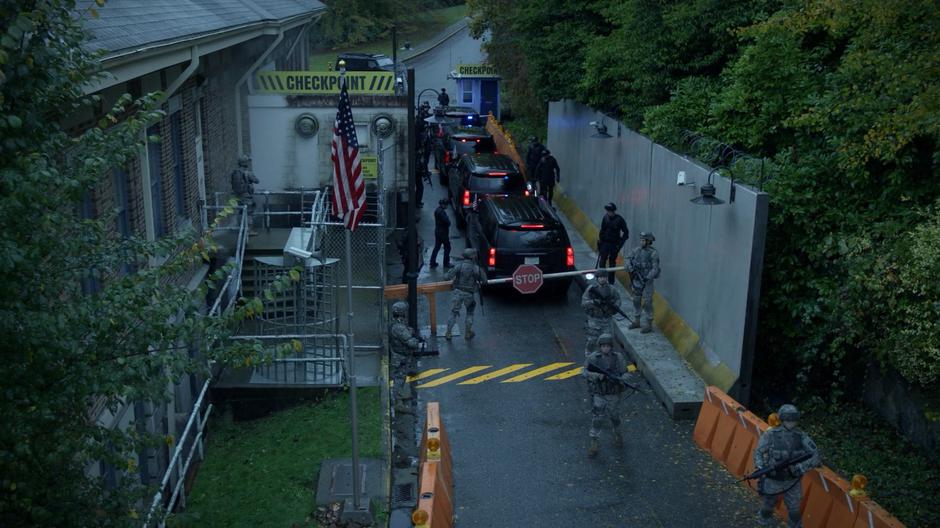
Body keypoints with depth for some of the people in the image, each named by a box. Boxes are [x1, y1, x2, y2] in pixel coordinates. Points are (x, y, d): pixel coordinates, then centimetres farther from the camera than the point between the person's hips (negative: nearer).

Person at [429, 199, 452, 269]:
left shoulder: (437, 210, 11)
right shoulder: (441, 211, -22)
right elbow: (447, 221, -26)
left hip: (437, 231, 10)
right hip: (443, 232, -10)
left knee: (436, 247, 14)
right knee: (447, 247, 1)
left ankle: (432, 263, 15)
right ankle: (446, 264, 6)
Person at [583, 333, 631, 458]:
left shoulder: (618, 358, -8)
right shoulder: (592, 358, -10)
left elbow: (625, 374, -8)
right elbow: (586, 372, -16)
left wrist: (623, 378, -31)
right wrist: (597, 375, -34)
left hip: (614, 394, 1)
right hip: (598, 395, -1)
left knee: (614, 417, 18)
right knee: (597, 419, -4)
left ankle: (617, 435, 44)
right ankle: (594, 443, 8)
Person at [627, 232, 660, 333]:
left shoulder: (653, 253, -15)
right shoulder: (636, 250, 2)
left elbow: (655, 269, -18)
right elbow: (629, 262, 6)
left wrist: (647, 278, -29)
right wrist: (631, 268, -15)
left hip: (647, 281, -6)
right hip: (636, 280, 6)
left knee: (647, 303, -3)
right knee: (636, 301, 14)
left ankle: (649, 325, 6)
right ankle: (636, 321, 27)